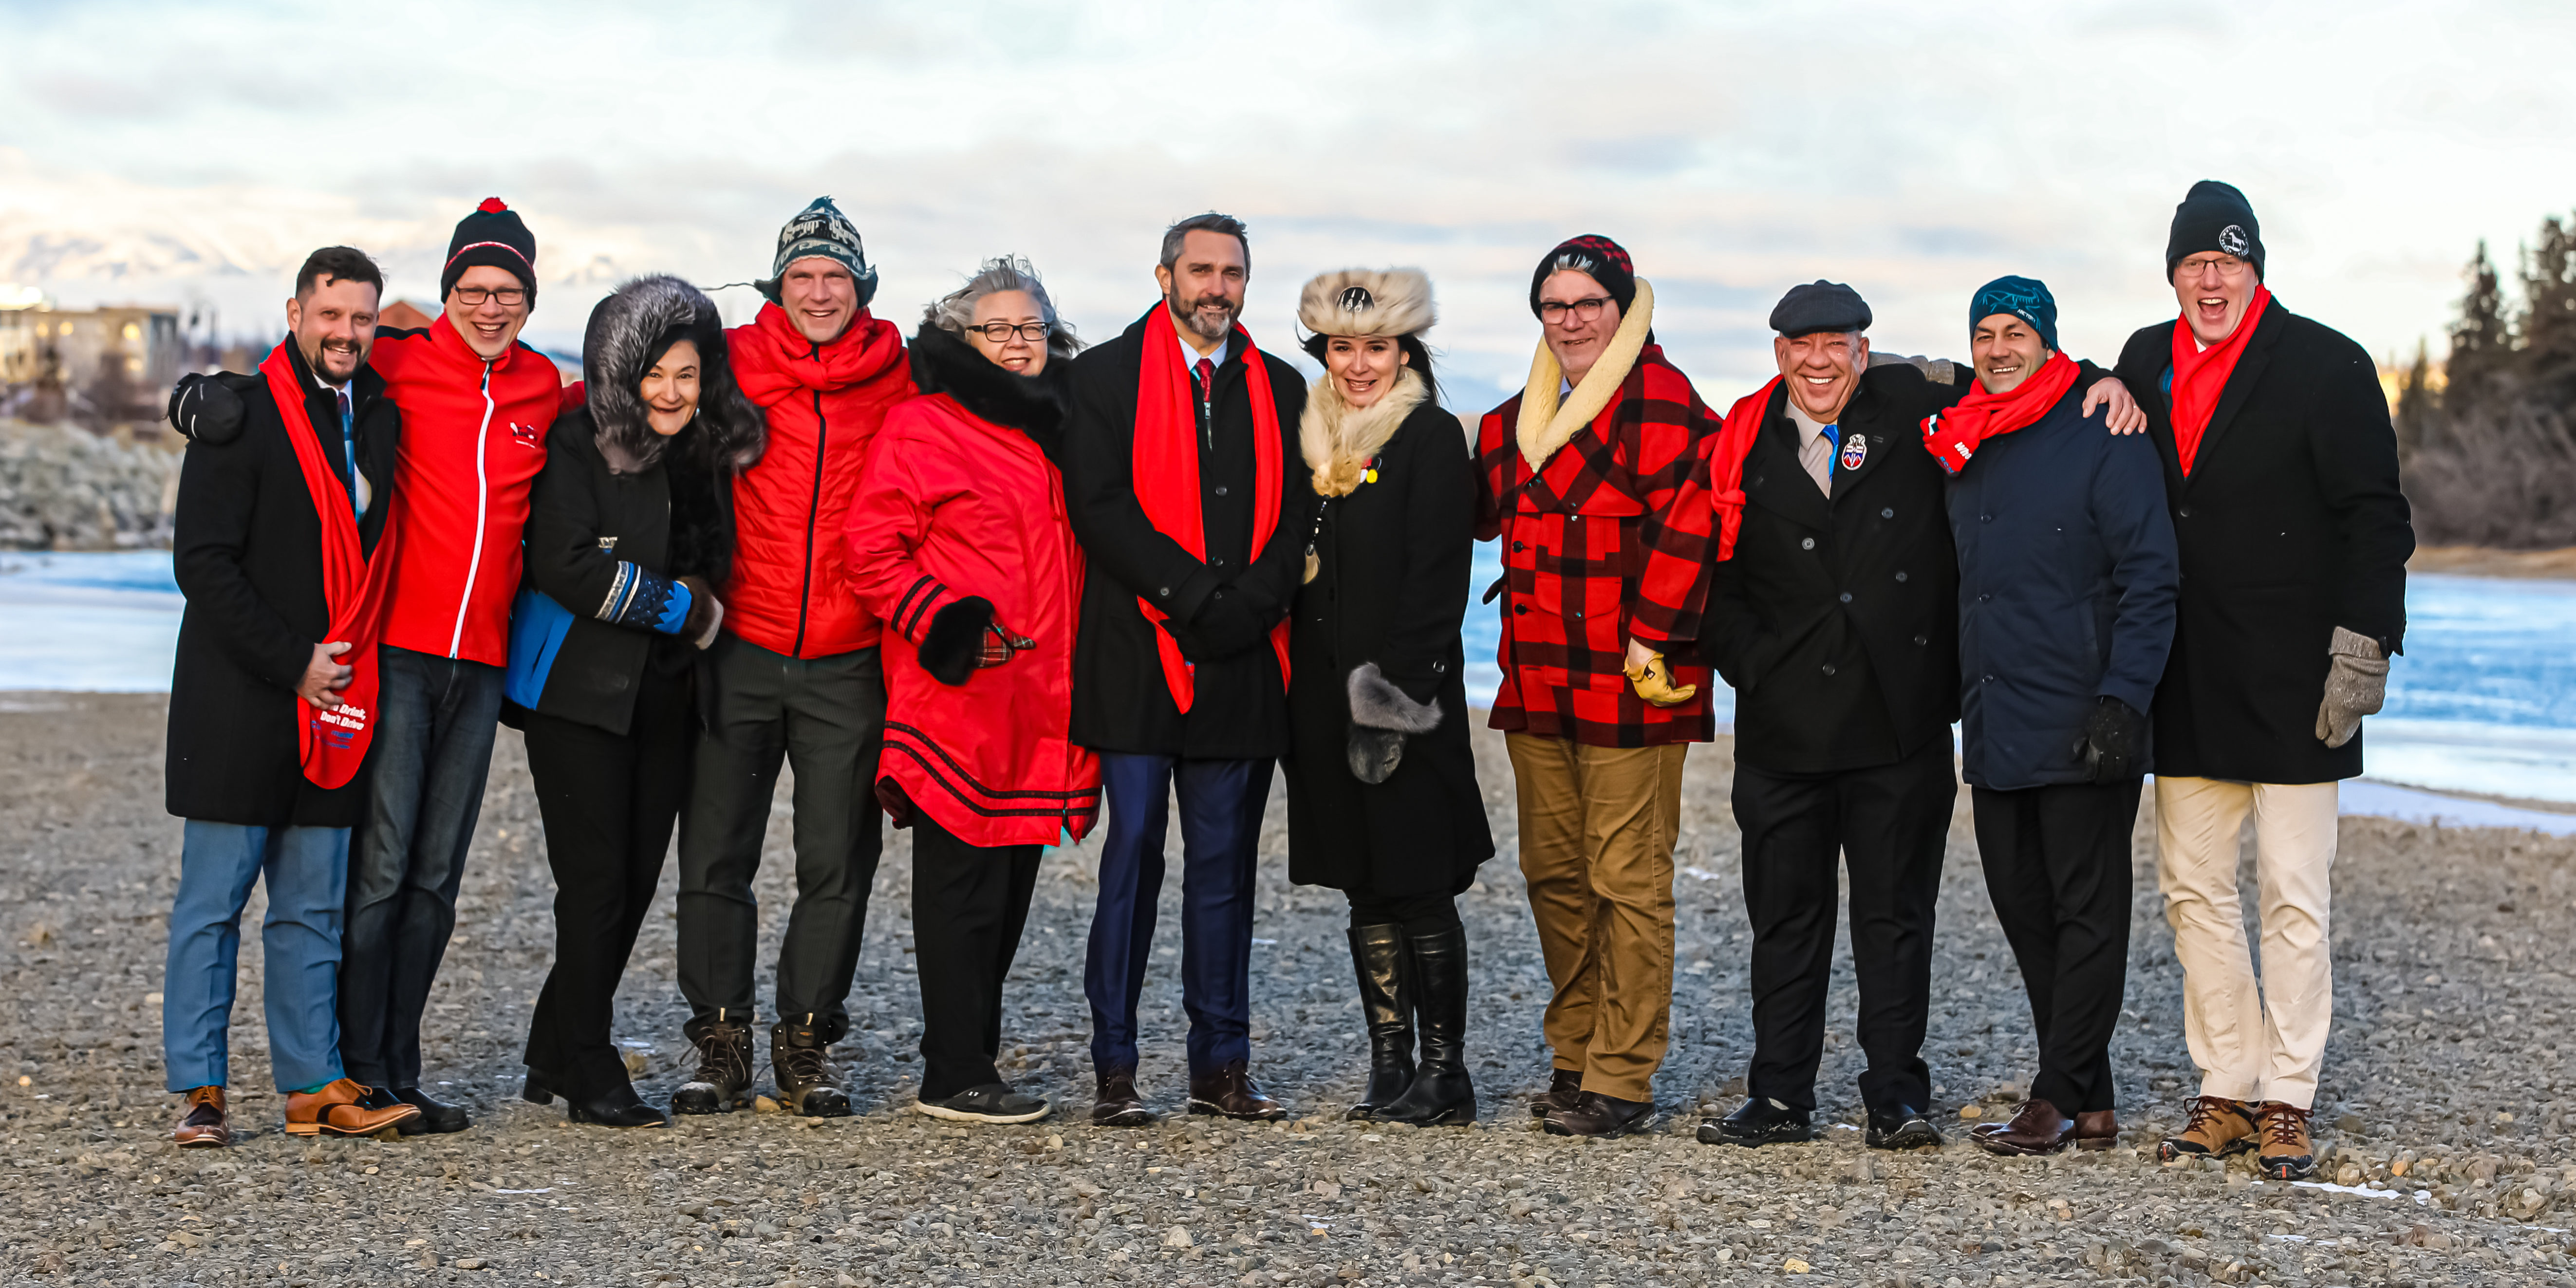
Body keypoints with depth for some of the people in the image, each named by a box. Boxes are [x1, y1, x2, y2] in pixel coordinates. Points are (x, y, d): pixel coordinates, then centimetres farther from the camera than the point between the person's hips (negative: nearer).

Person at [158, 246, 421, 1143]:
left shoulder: (383, 418, 11)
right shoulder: (241, 418, -7)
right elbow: (203, 563, -12)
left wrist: (348, 661, 8)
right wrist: (292, 662, -14)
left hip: (333, 704, 6)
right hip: (238, 703, -6)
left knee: (314, 908, 9)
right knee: (213, 901, 0)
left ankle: (314, 1085, 13)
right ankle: (199, 1091, 5)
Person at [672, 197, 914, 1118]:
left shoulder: (897, 378, 4)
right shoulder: (734, 364, 2)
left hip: (849, 662, 0)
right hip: (740, 651, 0)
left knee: (837, 863, 4)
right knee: (715, 856, 3)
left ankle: (807, 1046, 16)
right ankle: (721, 1043, 15)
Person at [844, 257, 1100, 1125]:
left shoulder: (1057, 431, 18)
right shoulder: (922, 426, -3)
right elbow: (872, 553, -8)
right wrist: (943, 624, -18)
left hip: (1040, 705, 7)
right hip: (958, 705, -7)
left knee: (1010, 888, 11)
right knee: (962, 885, -4)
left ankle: (972, 1060, 21)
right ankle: (955, 1078, 2)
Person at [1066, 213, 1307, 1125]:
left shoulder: (1278, 389, 15)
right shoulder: (1107, 376, 4)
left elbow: (1295, 516, 9)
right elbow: (1100, 508, -6)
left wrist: (1247, 606, -9)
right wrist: (1196, 593, -14)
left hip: (1243, 668, 3)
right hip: (1138, 661, -3)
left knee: (1225, 864, 6)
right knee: (1133, 853, -3)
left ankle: (1222, 1066, 12)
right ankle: (1114, 1068, 3)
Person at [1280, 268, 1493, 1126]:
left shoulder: (1432, 438, -5)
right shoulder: (1316, 438, 14)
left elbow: (1438, 579, -11)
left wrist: (1393, 694, -17)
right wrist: (1297, 696, 9)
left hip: (1408, 699, -6)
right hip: (1324, 695, 6)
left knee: (1420, 888, -3)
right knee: (1366, 891, 9)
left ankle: (1445, 1073, 4)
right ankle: (1389, 1069, 15)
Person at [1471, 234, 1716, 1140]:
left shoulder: (1662, 400, -7)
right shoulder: (1516, 419, 17)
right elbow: (1489, 517, 30)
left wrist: (1652, 642, -17)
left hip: (1631, 688, -8)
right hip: (1537, 685, 8)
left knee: (1626, 879, -4)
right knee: (1553, 871, 12)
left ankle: (1621, 1080, 2)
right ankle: (1575, 1056, 23)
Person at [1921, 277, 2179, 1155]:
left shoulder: (2103, 438, -6)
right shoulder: (1963, 449, 15)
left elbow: (2149, 580, -10)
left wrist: (2123, 700, -18)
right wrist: (1964, 704, 16)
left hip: (2083, 727, -7)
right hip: (1994, 730, 8)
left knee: (2087, 913, -1)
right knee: (2023, 911, 9)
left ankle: (2059, 1101, 3)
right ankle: (2092, 1105, 18)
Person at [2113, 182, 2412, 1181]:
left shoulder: (2326, 366, -5)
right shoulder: (2145, 364, 9)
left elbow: (2377, 521, -6)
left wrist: (2362, 651, -12)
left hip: (2292, 684, -5)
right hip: (2186, 685, 5)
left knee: (2294, 899, -2)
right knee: (2193, 890, 8)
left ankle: (2288, 1102, 7)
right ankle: (2226, 1092, 17)